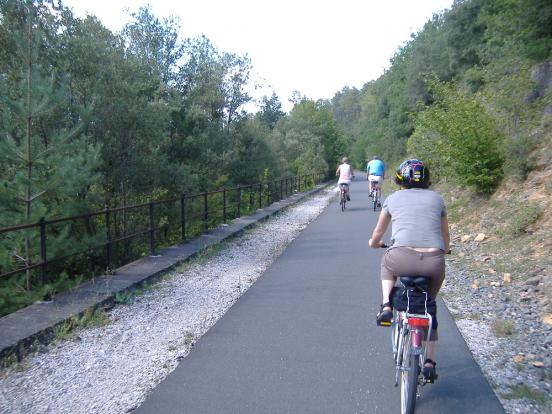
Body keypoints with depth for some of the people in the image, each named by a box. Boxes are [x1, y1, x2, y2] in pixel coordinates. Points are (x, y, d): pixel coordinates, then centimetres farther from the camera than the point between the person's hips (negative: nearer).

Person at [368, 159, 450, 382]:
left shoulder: (393, 198, 17)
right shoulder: (437, 199, 20)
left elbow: (378, 234, 28)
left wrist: (374, 243, 51)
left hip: (403, 259, -2)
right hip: (434, 263, 2)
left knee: (387, 261, 36)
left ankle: (386, 306, 17)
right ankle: (429, 362, 27)